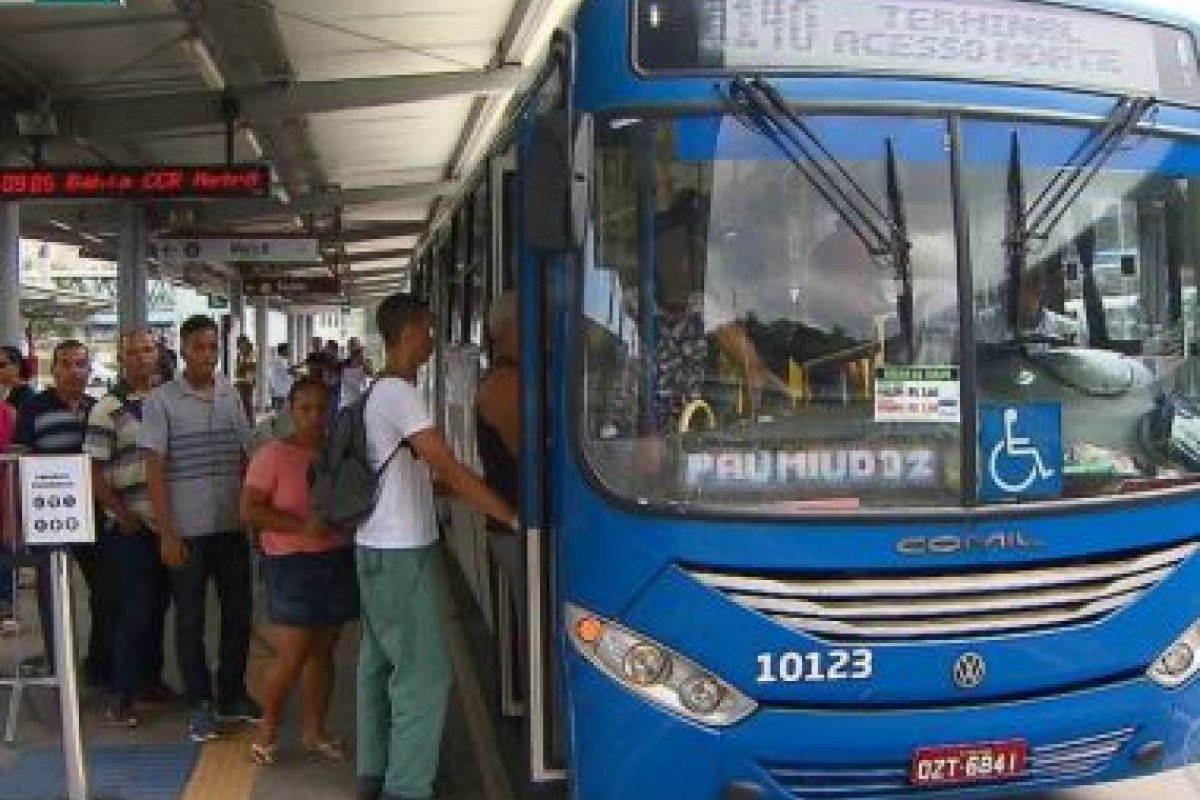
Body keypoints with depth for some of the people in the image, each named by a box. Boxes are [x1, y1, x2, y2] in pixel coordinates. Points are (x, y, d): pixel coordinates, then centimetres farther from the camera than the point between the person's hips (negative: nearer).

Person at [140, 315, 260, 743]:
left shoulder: (231, 396, 6)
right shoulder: (161, 401, -7)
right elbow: (154, 469, -8)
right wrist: (166, 533, -12)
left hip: (232, 526, 4)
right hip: (187, 530, -4)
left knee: (238, 611, 10)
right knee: (190, 618, 7)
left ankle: (232, 693, 25)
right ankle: (199, 703, 17)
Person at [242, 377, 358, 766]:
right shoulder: (273, 454, -8)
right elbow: (249, 510, -13)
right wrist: (301, 526, -23)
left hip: (339, 559, 5)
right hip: (292, 563, -5)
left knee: (323, 650, 11)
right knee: (292, 656, -4)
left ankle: (313, 730, 24)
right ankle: (267, 729, 16)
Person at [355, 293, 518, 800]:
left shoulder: (382, 392, 13)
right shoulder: (399, 393, -18)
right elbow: (450, 471, -24)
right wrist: (513, 519, -22)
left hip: (381, 549, 10)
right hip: (401, 554, -10)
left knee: (380, 662, 15)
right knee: (424, 672, -6)